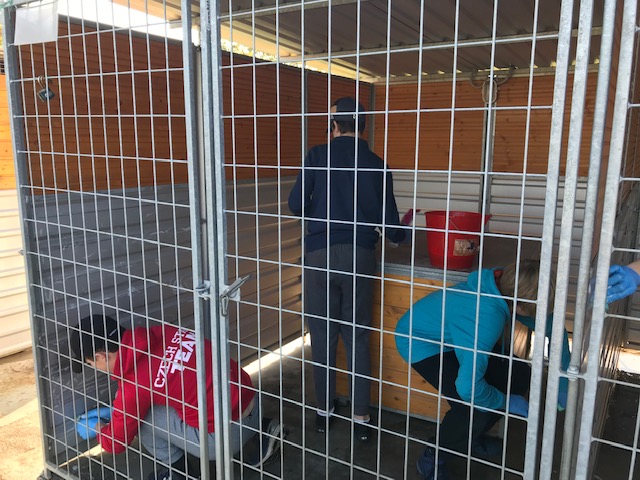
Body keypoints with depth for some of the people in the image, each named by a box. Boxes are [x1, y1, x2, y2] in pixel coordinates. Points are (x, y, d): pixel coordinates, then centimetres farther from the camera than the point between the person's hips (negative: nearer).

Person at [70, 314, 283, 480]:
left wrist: (98, 427, 27)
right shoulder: (160, 333, 2)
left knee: (140, 413, 0)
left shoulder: (134, 384, -14)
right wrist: (115, 409, 30)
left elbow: (116, 443, 6)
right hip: (253, 401, 7)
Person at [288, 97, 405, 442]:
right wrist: (398, 236, 27)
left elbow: (296, 204, -4)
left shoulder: (317, 156, -1)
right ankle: (361, 417, 18)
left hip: (320, 254, -1)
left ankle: (324, 410, 24)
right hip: (359, 257, 1)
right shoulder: (376, 165, 4)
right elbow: (389, 219, 4)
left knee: (322, 336, 11)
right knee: (357, 337, 11)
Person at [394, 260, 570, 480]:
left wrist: (563, 379, 1)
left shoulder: (507, 288, -17)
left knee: (519, 376, 2)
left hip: (453, 336, 8)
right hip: (419, 341, -8)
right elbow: (468, 386, -42)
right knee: (475, 406, -24)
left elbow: (551, 327, 1)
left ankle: (469, 439, 22)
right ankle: (431, 457, 4)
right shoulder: (489, 315, -40)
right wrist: (506, 401, -21)